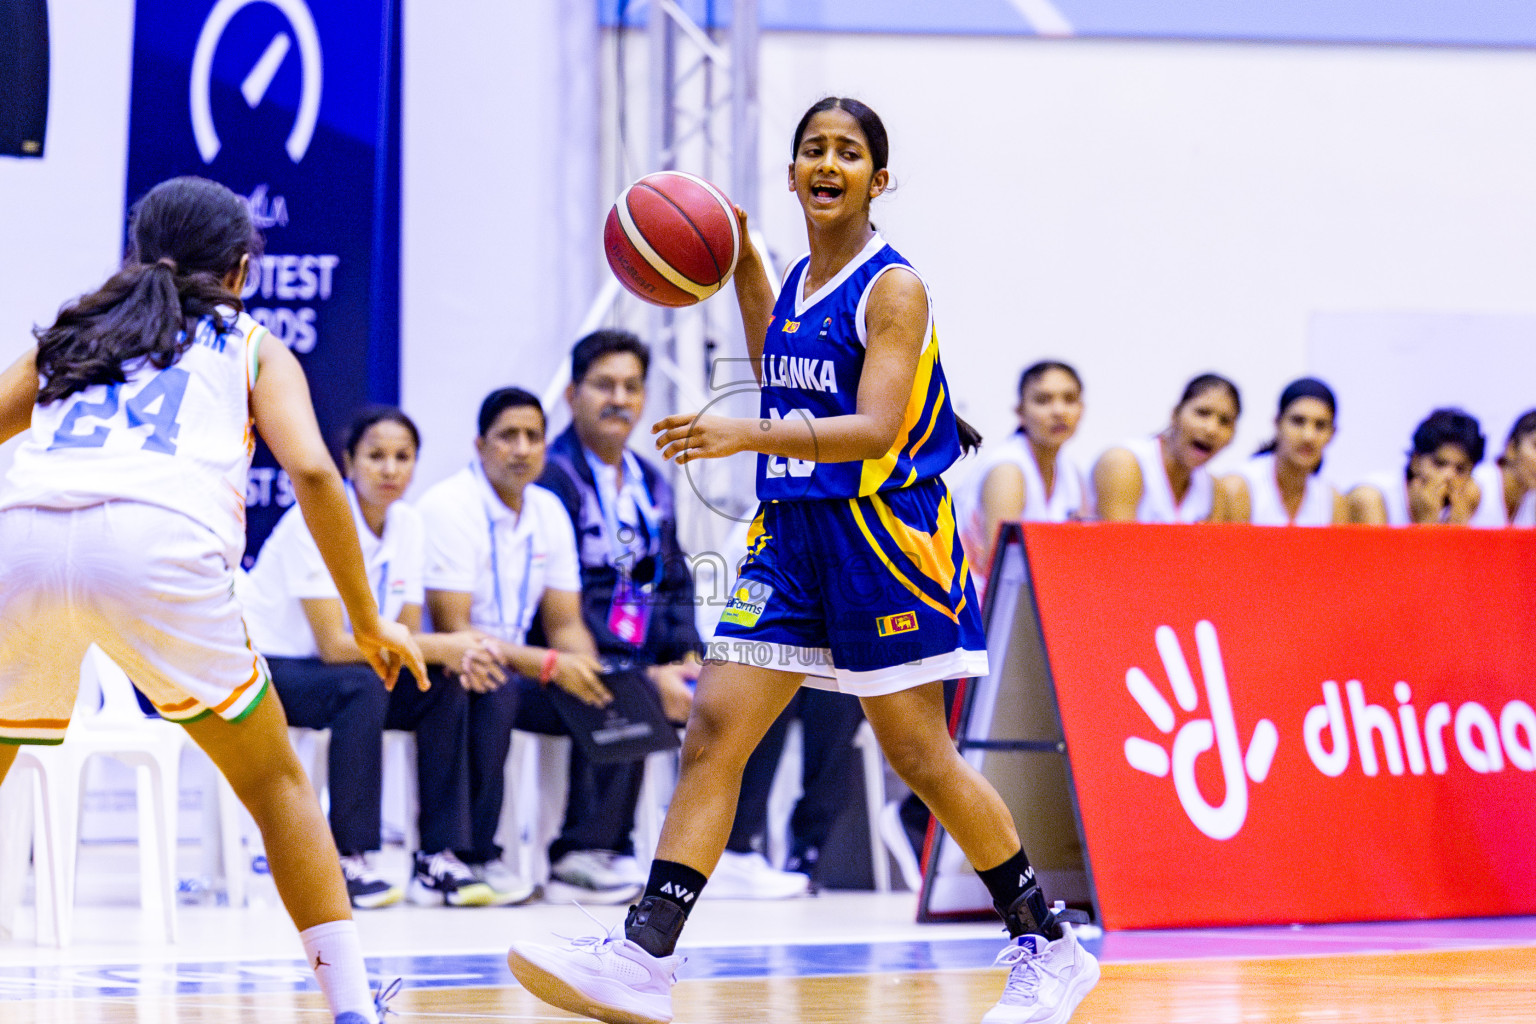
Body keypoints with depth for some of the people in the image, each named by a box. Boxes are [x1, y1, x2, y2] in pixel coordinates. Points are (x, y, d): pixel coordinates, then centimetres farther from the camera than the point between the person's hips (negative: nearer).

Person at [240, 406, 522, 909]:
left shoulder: (408, 525, 0)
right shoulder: (316, 523, -22)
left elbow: (408, 638, -2)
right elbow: (333, 645, -27)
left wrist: (460, 654, -25)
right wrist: (443, 646, -29)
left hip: (336, 673, 7)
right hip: (261, 667, -7)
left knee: (445, 693, -15)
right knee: (362, 688, -34)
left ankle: (437, 863, -13)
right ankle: (346, 862, -28)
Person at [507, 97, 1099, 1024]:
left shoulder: (893, 289, -10)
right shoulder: (797, 285, 11)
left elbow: (875, 431, -22)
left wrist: (746, 436, -33)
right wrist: (744, 264, 20)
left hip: (881, 538, -7)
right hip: (792, 534, 7)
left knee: (921, 757, 1)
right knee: (713, 733, -5)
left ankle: (1049, 948, 16)